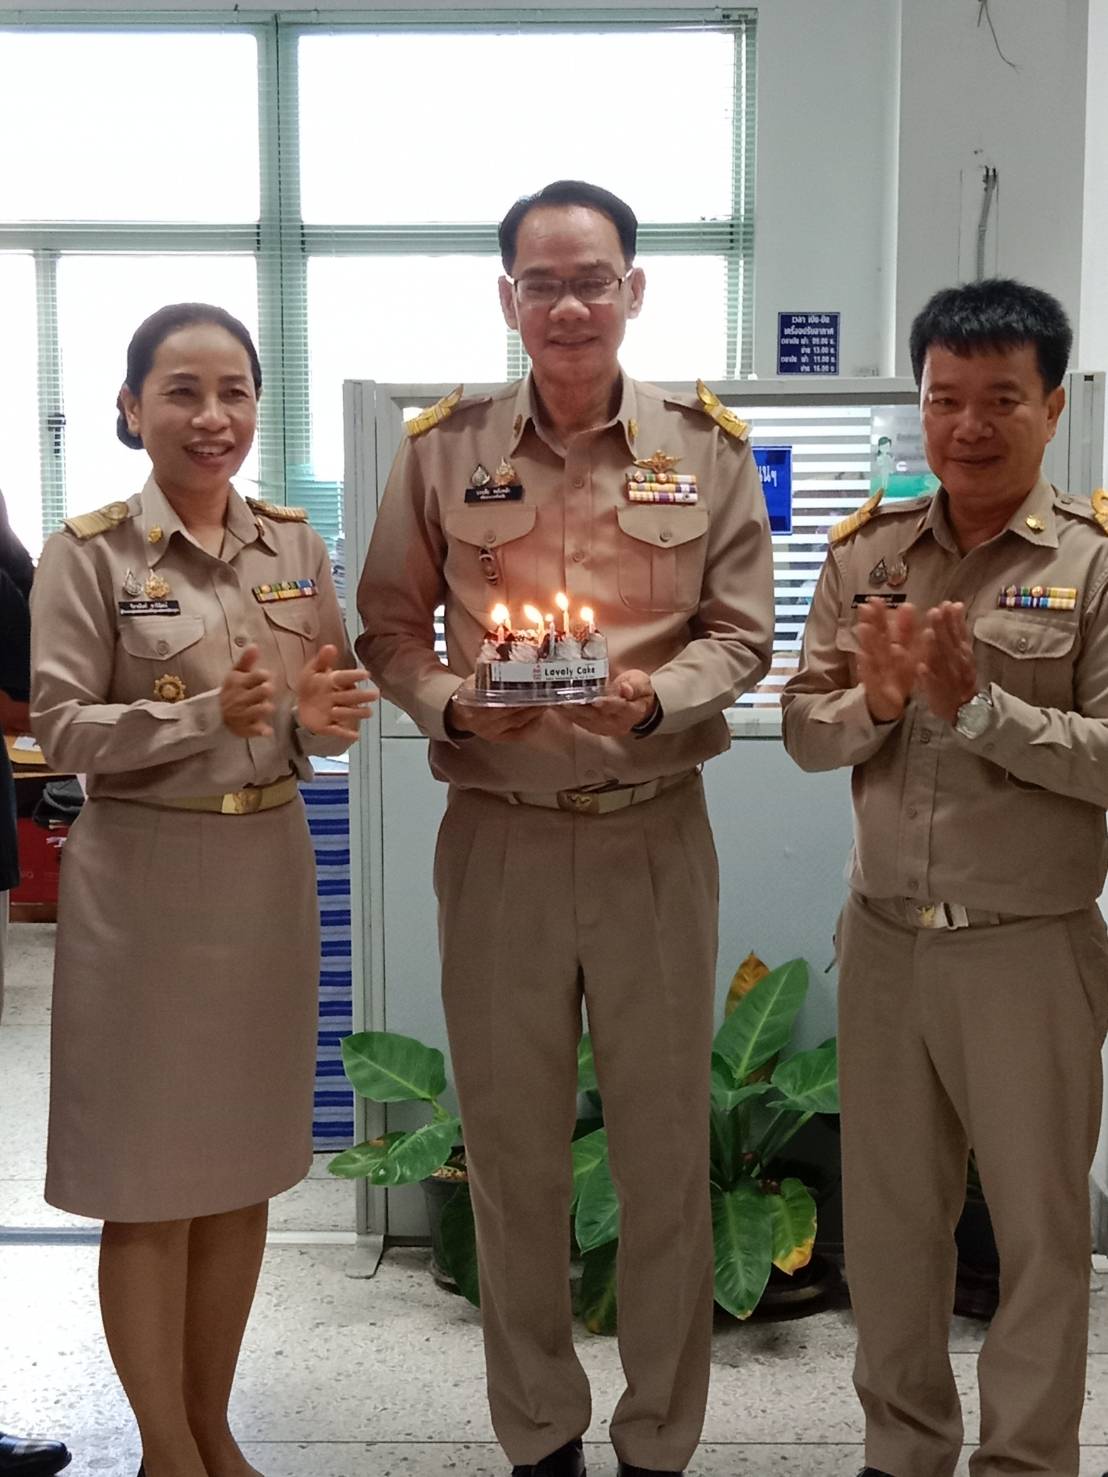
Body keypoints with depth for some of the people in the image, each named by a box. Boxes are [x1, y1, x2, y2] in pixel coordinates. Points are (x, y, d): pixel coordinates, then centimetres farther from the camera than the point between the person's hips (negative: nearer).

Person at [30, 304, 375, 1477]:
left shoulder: (294, 546, 6)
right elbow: (59, 726, -12)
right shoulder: (90, 553, -7)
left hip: (268, 872, 5)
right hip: (144, 879, -4)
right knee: (152, 1184, 5)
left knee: (245, 1169, 13)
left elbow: (328, 707, 10)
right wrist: (205, 716, -24)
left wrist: (321, 717, -13)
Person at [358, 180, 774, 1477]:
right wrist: (450, 702, -14)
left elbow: (740, 631, 4)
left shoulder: (708, 448, 2)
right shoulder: (441, 448, 2)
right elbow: (389, 629, 6)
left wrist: (656, 694, -16)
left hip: (656, 834, 0)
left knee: (665, 1146, 8)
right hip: (498, 834, 1)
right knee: (511, 1148, 10)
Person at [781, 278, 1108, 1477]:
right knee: (887, 1212, 16)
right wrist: (875, 701, -16)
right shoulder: (867, 553, 4)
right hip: (884, 933, 4)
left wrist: (978, 705, -24)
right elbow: (804, 727, 4)